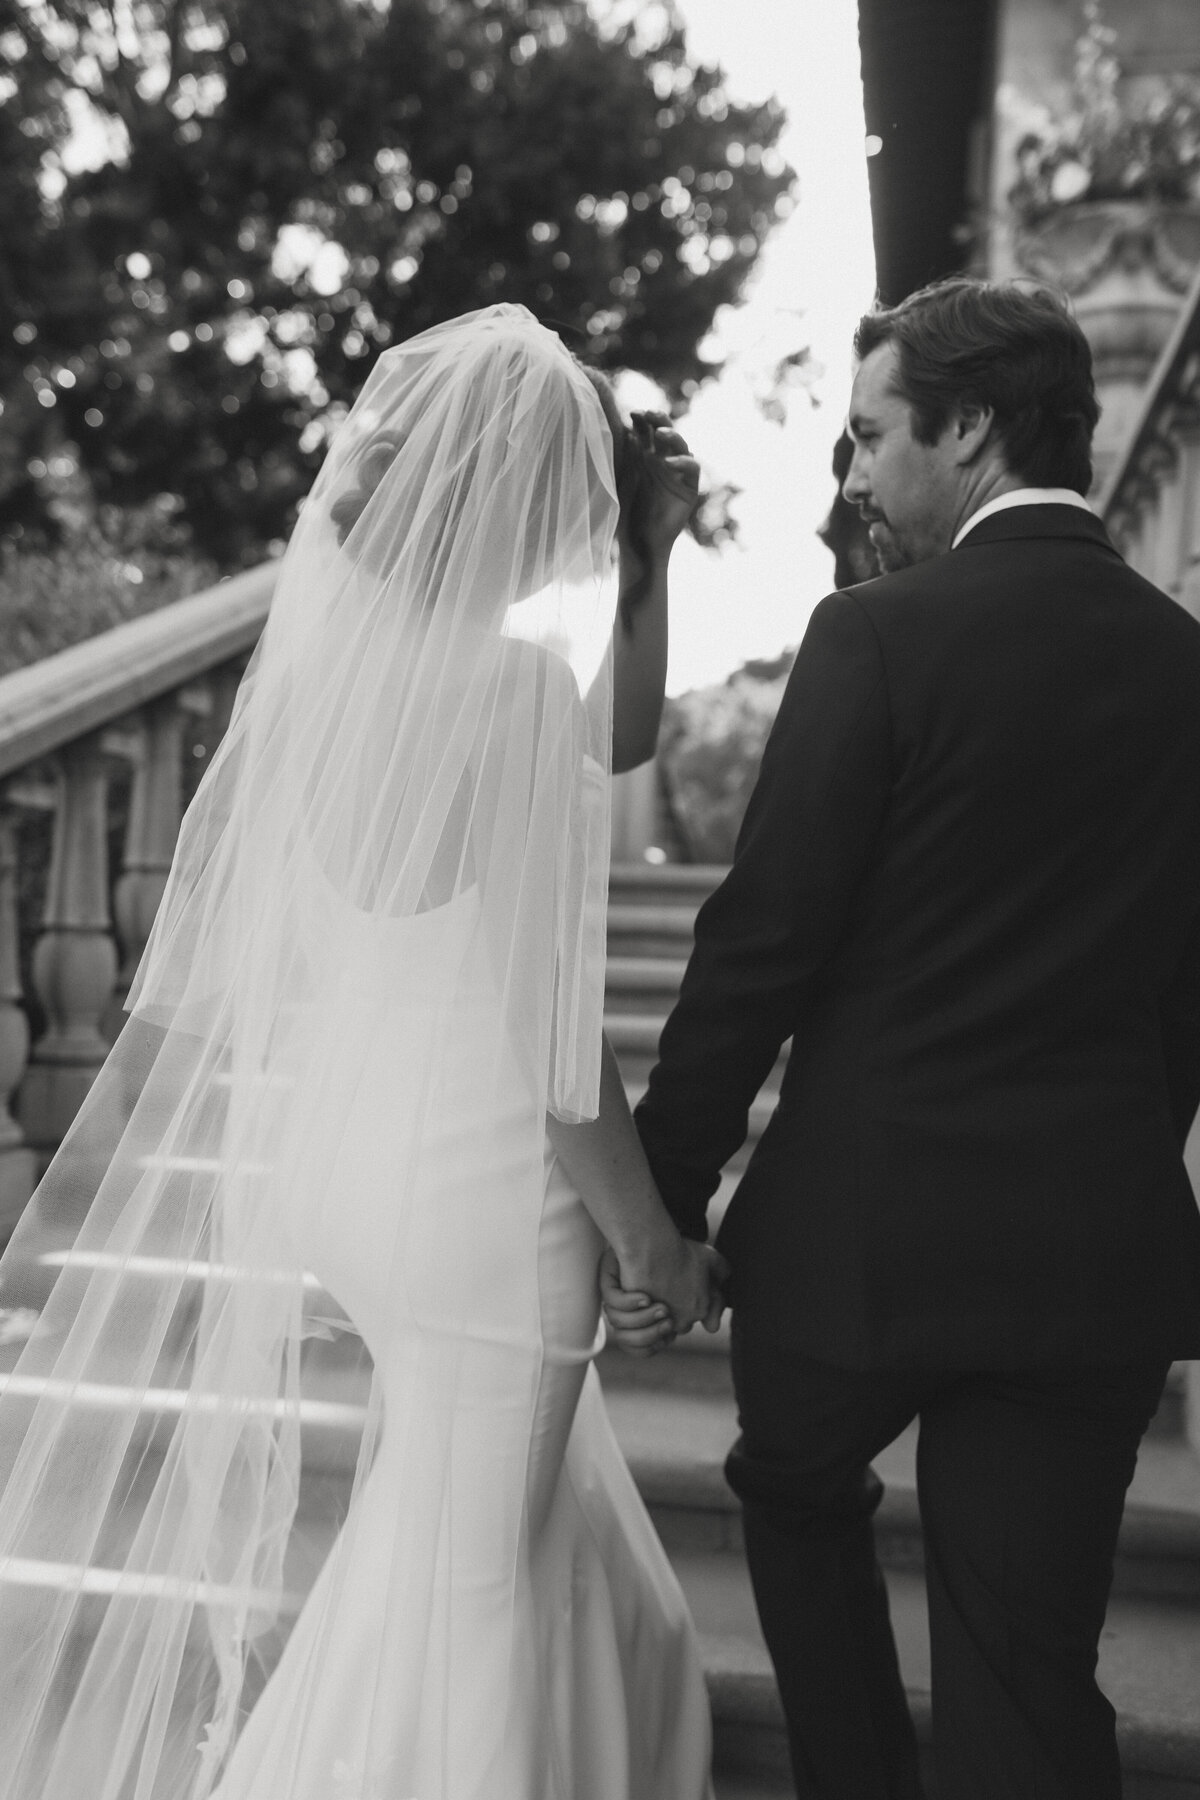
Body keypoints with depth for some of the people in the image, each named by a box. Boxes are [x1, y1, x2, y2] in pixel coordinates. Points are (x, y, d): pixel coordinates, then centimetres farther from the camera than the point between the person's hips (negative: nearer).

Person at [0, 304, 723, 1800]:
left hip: (339, 1156, 9)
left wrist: (652, 551, 8)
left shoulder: (340, 645, 3)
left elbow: (617, 734, 16)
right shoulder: (506, 680, -21)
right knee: (464, 1584, 13)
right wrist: (654, 1238, -8)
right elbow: (549, 1022, -19)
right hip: (480, 1192, -9)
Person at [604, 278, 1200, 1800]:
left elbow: (762, 944, -13)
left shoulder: (881, 636, -11)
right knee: (1028, 1678, 13)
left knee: (799, 1496, 27)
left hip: (864, 1218, -3)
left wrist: (660, 1198, -4)